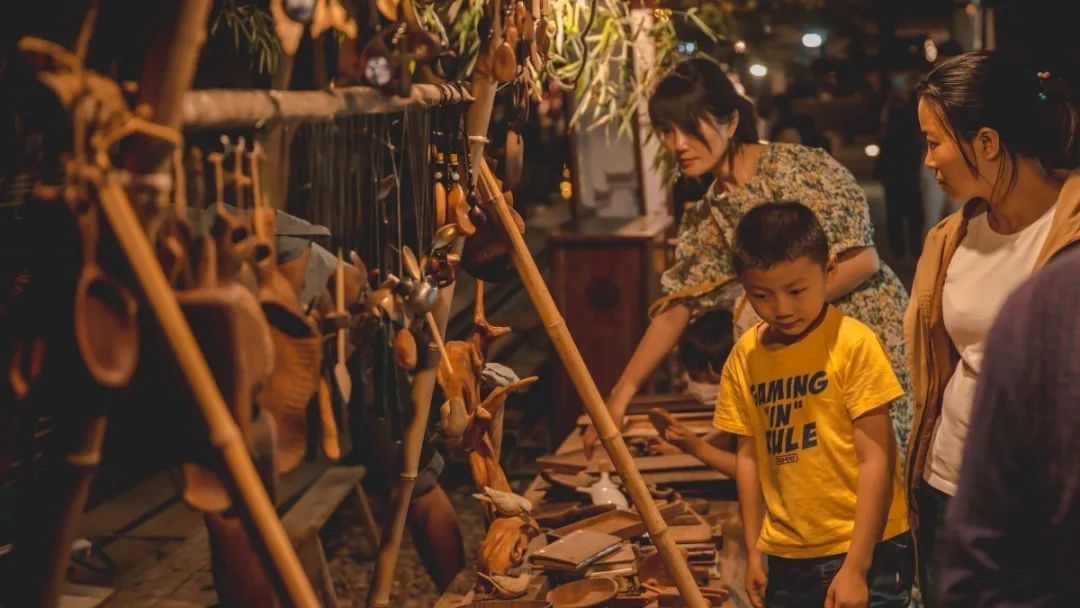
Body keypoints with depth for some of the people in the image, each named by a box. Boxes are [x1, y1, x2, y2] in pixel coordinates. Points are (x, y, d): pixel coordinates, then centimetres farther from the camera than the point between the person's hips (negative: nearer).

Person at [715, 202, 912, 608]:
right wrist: (753, 551, 9)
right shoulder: (745, 356, 2)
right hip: (785, 557, 5)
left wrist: (856, 566, -14)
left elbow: (876, 460, -12)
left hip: (866, 550, -4)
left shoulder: (854, 344, -12)